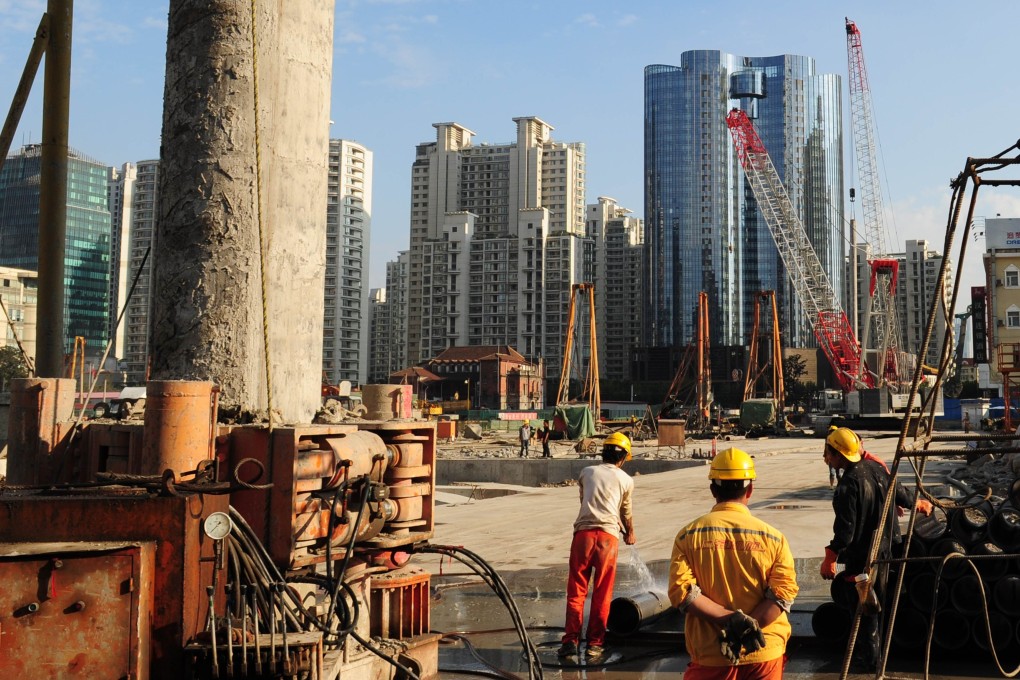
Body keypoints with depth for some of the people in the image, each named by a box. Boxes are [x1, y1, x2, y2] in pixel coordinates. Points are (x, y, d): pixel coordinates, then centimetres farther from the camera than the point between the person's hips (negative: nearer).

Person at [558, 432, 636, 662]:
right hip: (608, 535, -1)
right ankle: (595, 643, 11)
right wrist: (630, 534, 45)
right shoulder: (626, 480, 12)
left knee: (576, 590, 8)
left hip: (583, 533, 1)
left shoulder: (587, 472, 16)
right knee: (602, 594, 8)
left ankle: (570, 640, 6)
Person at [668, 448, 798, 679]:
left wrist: (729, 620, -14)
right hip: (764, 654, 0)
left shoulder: (688, 535, -3)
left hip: (710, 656, 0)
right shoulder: (773, 536, -3)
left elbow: (682, 591, -11)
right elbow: (783, 592, -11)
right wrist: (746, 628, -16)